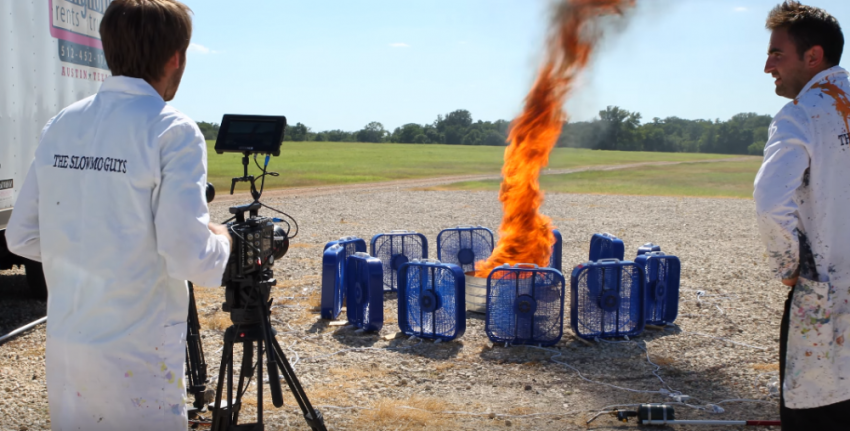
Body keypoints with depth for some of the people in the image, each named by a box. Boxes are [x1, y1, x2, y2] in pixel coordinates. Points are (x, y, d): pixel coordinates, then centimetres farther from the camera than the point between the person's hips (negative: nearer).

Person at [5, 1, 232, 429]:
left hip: (62, 349, 6)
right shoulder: (172, 131, -14)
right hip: (136, 360, -6)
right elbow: (189, 260, -20)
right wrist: (221, 238, 0)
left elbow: (22, 237, 9)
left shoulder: (60, 126, 4)